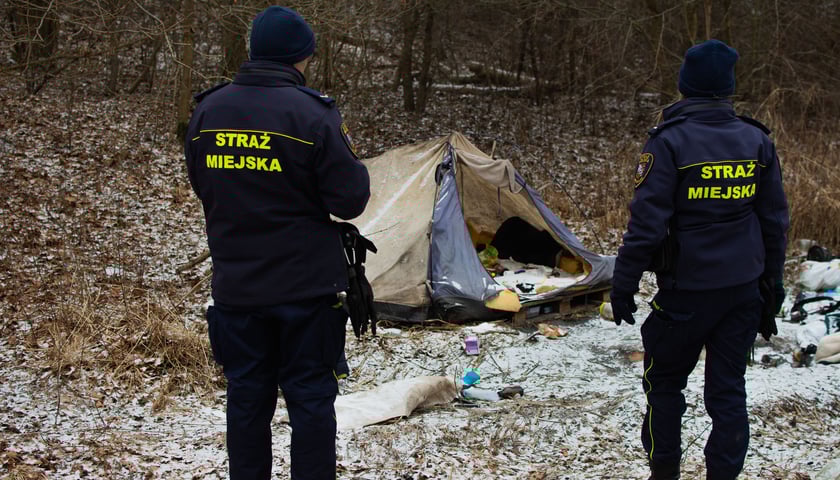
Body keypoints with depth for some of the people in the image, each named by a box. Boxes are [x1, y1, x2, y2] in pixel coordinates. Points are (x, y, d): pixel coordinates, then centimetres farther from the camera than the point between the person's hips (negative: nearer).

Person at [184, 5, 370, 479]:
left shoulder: (207, 111, 1)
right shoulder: (313, 115, -15)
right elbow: (350, 200, -12)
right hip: (306, 285, -4)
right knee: (310, 396, 6)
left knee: (247, 396, 14)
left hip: (235, 286, 4)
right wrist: (349, 155, 6)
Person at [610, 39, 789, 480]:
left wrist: (623, 285, -6)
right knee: (728, 387, 11)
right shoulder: (757, 141, 1)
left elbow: (646, 223, -14)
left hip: (687, 288, -4)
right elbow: (775, 223, 8)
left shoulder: (669, 142, -13)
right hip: (744, 289, 4)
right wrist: (772, 286, 18)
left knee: (664, 380, 14)